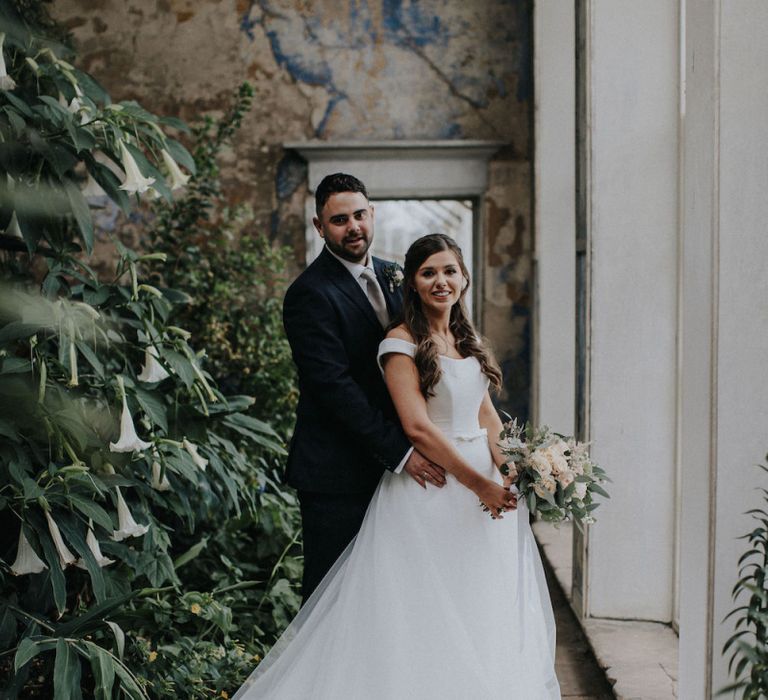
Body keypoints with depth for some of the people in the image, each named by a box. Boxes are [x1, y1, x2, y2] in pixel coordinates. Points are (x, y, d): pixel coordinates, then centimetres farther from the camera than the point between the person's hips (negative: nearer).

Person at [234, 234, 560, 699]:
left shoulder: (470, 341, 12)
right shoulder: (402, 342, -10)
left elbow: (486, 415, 14)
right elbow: (417, 427, -17)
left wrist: (511, 473, -5)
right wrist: (479, 485, -19)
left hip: (485, 483, 7)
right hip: (431, 484, -7)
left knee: (488, 606, 12)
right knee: (428, 619, -3)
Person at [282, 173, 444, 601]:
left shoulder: (392, 277, 11)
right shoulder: (311, 293, -14)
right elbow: (335, 388, -20)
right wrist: (401, 452, -21)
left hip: (388, 468, 7)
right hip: (337, 473, -7)